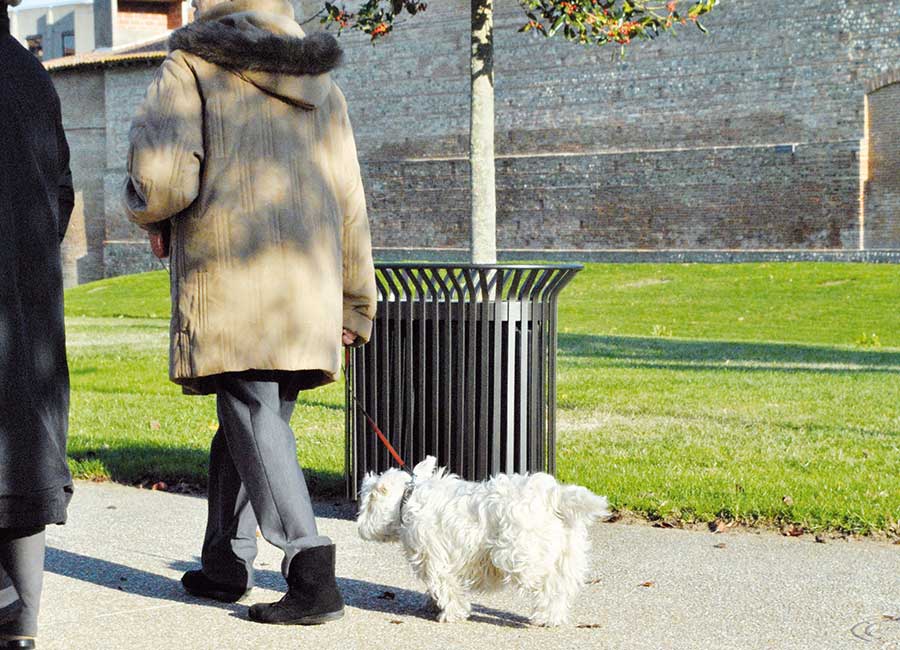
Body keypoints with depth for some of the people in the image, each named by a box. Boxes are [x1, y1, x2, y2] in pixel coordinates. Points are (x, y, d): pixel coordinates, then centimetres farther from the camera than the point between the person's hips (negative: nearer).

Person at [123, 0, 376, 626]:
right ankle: (226, 564, 26)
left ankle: (313, 574, -14)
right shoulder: (322, 87, 17)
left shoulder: (191, 69, 0)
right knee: (244, 425, 17)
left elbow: (162, 179, -14)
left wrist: (152, 217, 10)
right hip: (308, 288, 6)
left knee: (256, 426, -5)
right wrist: (356, 305, 22)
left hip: (231, 286, -6)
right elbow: (350, 205, 16)